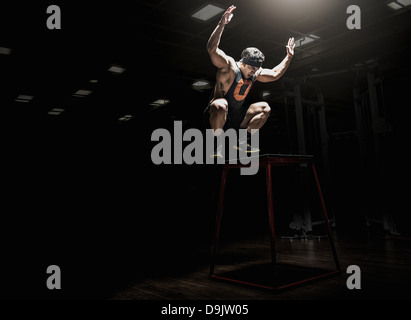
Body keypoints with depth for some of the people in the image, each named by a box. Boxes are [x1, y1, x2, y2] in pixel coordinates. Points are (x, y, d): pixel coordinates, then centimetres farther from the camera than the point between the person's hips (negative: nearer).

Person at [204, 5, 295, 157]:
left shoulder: (255, 73, 8)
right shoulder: (229, 65, -15)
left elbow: (275, 74, 22)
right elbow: (212, 49, -31)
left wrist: (289, 57, 18)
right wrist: (221, 24, -38)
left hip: (236, 117, 8)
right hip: (216, 114, -7)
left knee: (265, 107, 7)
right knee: (221, 105, -41)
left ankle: (242, 140, 6)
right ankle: (216, 144, -22)